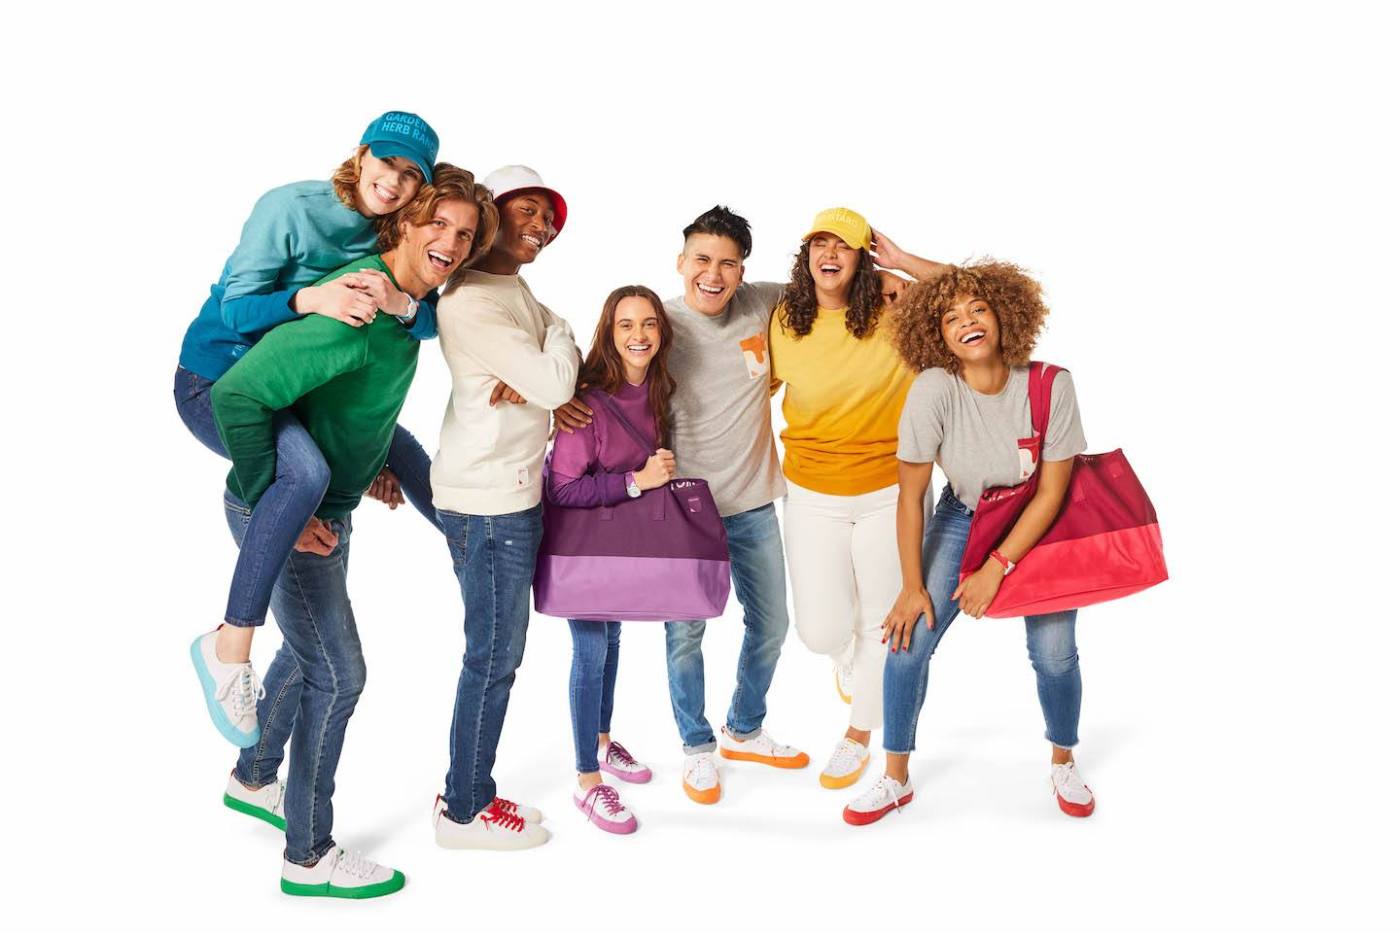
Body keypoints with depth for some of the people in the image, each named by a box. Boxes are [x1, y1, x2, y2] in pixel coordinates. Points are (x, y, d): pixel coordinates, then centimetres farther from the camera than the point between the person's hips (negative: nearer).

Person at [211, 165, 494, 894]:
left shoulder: (410, 304, 1)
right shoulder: (356, 312, -29)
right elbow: (236, 395, -33)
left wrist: (376, 464, 16)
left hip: (326, 506, 9)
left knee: (306, 652, 24)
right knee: (337, 675, -3)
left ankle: (252, 780, 48)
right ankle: (308, 858, 13)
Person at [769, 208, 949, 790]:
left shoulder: (895, 309, -10)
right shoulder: (783, 323, -5)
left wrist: (901, 261, -19)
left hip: (889, 491, -1)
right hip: (813, 496, 1)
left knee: (881, 622, 12)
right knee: (821, 630, -1)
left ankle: (858, 735, 36)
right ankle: (847, 654, 40)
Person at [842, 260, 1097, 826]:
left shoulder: (1050, 386, -23)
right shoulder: (934, 390, -25)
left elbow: (1051, 493, -15)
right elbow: (910, 494, -17)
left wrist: (996, 568, -18)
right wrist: (912, 587, -14)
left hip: (1039, 524, 0)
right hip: (963, 519, 0)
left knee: (1054, 653, -7)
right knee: (909, 640, -9)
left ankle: (1062, 764, 25)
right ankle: (896, 778, 11)